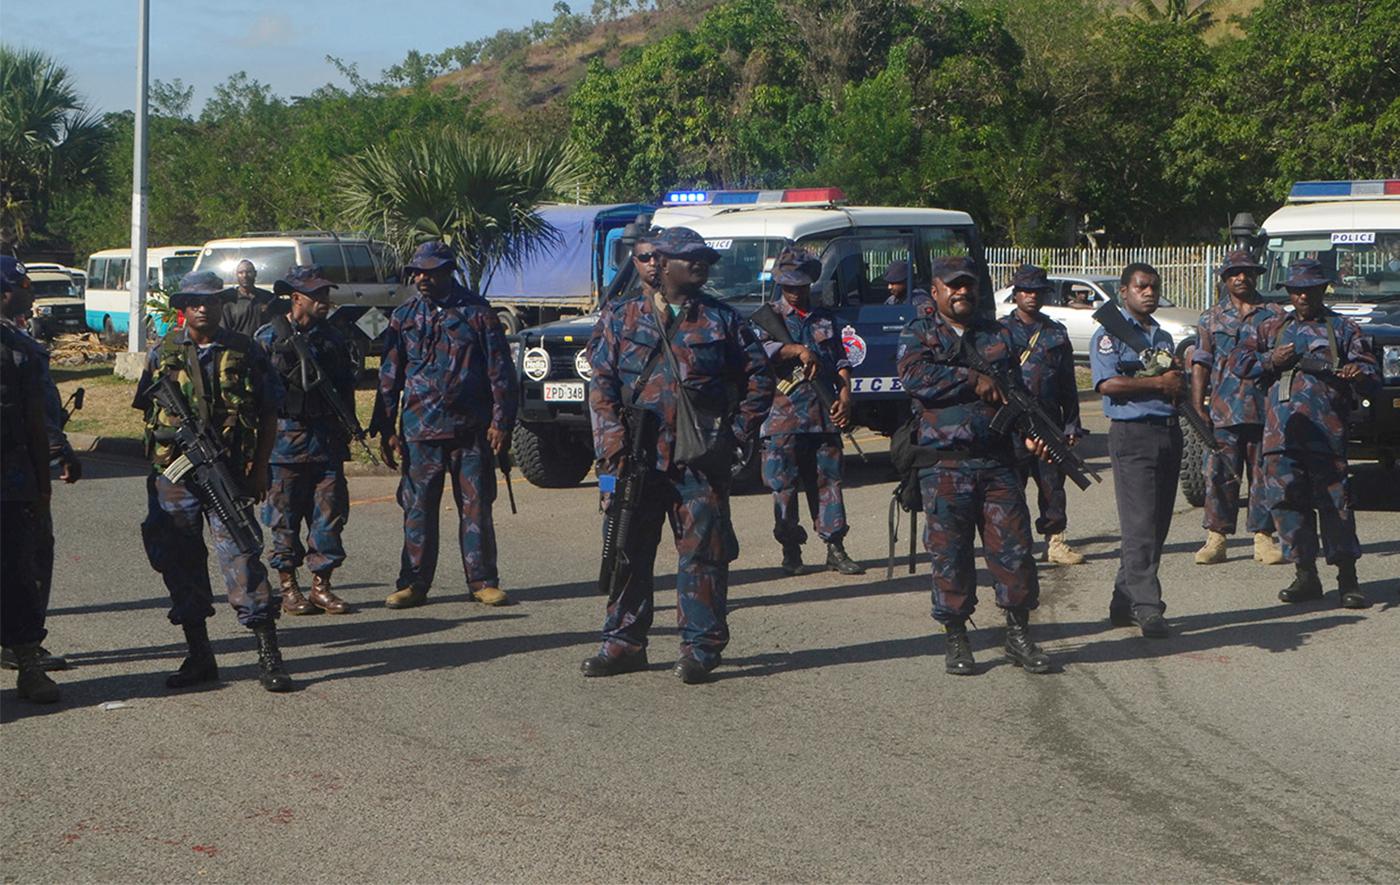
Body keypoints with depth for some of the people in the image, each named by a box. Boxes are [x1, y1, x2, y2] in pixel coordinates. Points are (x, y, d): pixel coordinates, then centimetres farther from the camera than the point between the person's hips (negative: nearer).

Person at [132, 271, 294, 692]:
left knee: (241, 556, -9)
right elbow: (148, 409, 14)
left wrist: (259, 467, 0)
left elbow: (269, 415, 7)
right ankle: (199, 655, 16)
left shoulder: (246, 352, 5)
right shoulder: (163, 354, 9)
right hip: (173, 476, 3)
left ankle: (269, 656, -5)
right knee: (182, 562, 5)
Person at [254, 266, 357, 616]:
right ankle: (288, 587, 10)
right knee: (285, 515, 1)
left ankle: (321, 585, 11)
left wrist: (345, 429, 11)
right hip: (285, 438, -4)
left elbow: (346, 387, 17)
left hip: (327, 441, 4)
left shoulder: (332, 337, 12)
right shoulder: (269, 337, -2)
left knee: (329, 512, 2)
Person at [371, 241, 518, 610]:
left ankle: (483, 582, 11)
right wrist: (386, 428, 5)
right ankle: (414, 584, 11)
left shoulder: (477, 312, 2)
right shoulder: (404, 316, 8)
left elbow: (501, 370, 2)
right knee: (418, 510, 3)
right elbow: (389, 375, 10)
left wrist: (501, 421, -4)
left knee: (477, 507, 3)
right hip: (420, 430, 2)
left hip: (471, 428, -1)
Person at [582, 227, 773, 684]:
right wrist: (614, 438, -7)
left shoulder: (721, 320, 8)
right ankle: (623, 642, 16)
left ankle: (700, 646, 7)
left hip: (701, 458, -1)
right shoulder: (622, 316, 8)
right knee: (628, 550, 6)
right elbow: (602, 382, 4)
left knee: (702, 552, -1)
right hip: (637, 456, 1)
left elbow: (758, 378, 12)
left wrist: (739, 432, 3)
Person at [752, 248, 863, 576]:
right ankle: (791, 552, 7)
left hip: (824, 415, 3)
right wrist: (799, 350, -17)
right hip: (783, 412, -3)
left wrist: (844, 395, 0)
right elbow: (759, 349, -12)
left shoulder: (826, 318, 18)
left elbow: (841, 361, 14)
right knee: (785, 485, -2)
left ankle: (835, 547, 8)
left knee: (828, 479, 4)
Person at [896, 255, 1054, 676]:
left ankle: (1019, 636, 12)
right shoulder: (918, 335, 6)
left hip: (998, 462, 3)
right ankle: (955, 641, 12)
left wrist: (1029, 432, -5)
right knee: (950, 555, 1)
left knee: (1014, 548, 1)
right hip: (945, 464, -3)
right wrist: (974, 380, -13)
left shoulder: (998, 335, 16)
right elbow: (915, 375, -14)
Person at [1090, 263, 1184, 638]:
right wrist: (1159, 384, -10)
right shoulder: (1110, 334, -2)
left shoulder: (1163, 337, 22)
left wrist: (1178, 386, 2)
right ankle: (1147, 609, -14)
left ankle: (1124, 602, 15)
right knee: (1140, 527, -12)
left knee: (1158, 526, 8)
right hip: (1132, 434, -8)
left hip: (1169, 433, 8)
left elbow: (1180, 387, 27)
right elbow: (1108, 383, -16)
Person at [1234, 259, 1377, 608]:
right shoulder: (1271, 328, 20)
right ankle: (1305, 576, 12)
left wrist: (1358, 372, -17)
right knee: (1287, 501, 2)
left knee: (1334, 503, -6)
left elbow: (1367, 366, 7)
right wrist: (1270, 361, -2)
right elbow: (1241, 363, 17)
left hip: (1326, 432, -3)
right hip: (1281, 432, 3)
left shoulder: (1343, 328, 13)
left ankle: (1347, 579, -1)